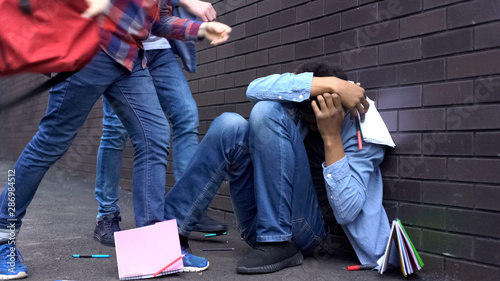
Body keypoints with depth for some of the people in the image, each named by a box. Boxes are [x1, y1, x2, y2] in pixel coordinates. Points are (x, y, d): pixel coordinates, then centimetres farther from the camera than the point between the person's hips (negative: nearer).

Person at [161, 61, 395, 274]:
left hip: (304, 232, -4)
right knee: (230, 125, -22)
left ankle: (278, 244, -23)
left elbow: (347, 211, -20)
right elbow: (255, 89, -25)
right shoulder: (298, 97, -2)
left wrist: (331, 136, -28)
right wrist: (330, 84, -32)